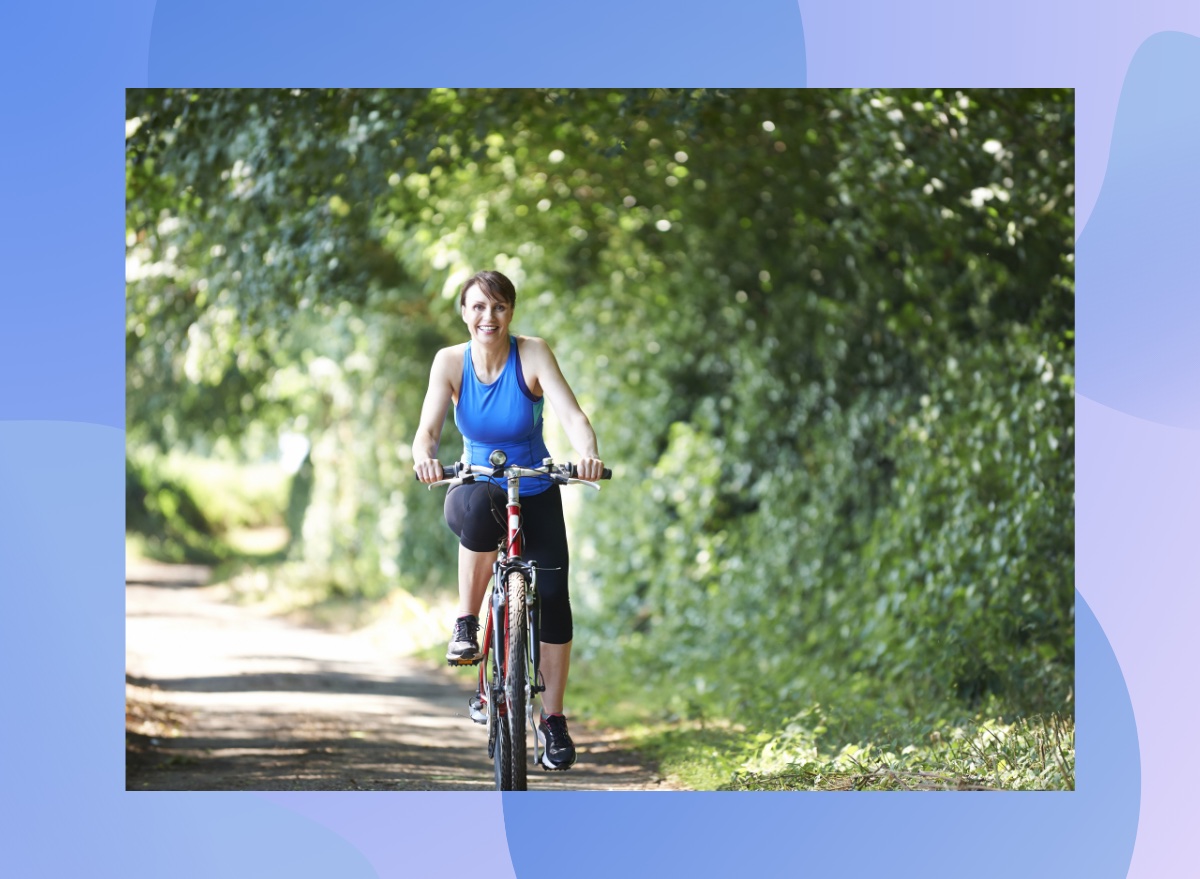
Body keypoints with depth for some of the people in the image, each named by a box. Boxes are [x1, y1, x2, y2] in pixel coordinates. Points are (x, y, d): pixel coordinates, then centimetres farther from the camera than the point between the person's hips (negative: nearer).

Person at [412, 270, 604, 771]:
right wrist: (424, 458, -45)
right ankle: (466, 625, -20)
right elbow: (428, 429, -22)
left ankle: (552, 720, 3)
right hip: (476, 491, -1)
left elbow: (571, 415, -26)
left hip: (535, 494, 1)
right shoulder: (450, 362, -11)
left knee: (552, 594, -13)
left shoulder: (533, 355, -15)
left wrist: (587, 454, -48)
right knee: (481, 509, -38)